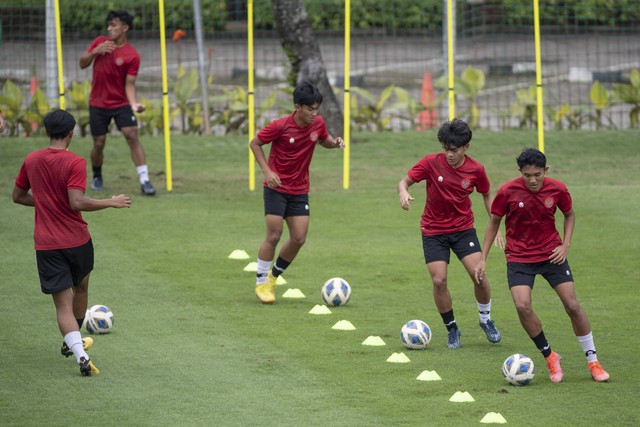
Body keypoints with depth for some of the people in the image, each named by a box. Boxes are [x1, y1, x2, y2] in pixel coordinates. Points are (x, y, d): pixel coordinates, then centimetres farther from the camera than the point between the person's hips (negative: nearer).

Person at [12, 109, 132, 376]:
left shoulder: (31, 161, 2)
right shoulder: (75, 163, -13)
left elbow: (18, 196, 13)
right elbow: (77, 202, -23)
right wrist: (112, 203, -14)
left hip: (46, 244, 2)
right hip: (77, 240, -2)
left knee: (63, 304, -2)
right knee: (81, 287, 26)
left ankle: (80, 355, -18)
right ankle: (73, 342, 43)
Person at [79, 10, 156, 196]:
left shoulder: (132, 55, -11)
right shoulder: (100, 42, 0)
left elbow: (129, 83, -12)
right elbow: (82, 64, 4)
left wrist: (133, 103, -29)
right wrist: (95, 51, -15)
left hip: (121, 103, -2)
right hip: (98, 104, 2)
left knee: (132, 136, -16)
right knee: (99, 144, 4)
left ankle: (144, 180, -18)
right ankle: (97, 177, 29)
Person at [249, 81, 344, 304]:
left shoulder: (318, 124, -5)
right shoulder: (280, 126, -18)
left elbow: (325, 141, 17)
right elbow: (254, 143, -5)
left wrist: (335, 142, -7)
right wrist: (267, 171, -15)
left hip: (299, 191, 5)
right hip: (276, 188, -5)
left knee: (299, 239, 0)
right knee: (274, 236, -7)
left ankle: (274, 276, 21)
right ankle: (261, 282, 8)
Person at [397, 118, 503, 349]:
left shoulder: (476, 169, -9)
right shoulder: (431, 163, -15)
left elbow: (487, 195, 8)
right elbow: (405, 181, -8)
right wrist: (403, 193, -32)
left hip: (463, 228, 1)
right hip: (433, 231, -1)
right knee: (439, 281, -10)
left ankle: (486, 319, 15)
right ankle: (452, 329, 11)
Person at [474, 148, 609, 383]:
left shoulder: (557, 189, -10)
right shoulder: (507, 192, -15)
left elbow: (569, 214, 10)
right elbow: (494, 222, 0)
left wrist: (566, 244, -4)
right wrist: (483, 259, -1)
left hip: (551, 254, 1)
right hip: (519, 257, -1)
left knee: (572, 306, -3)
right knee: (522, 306, -21)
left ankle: (593, 361, 12)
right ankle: (549, 356, 0)